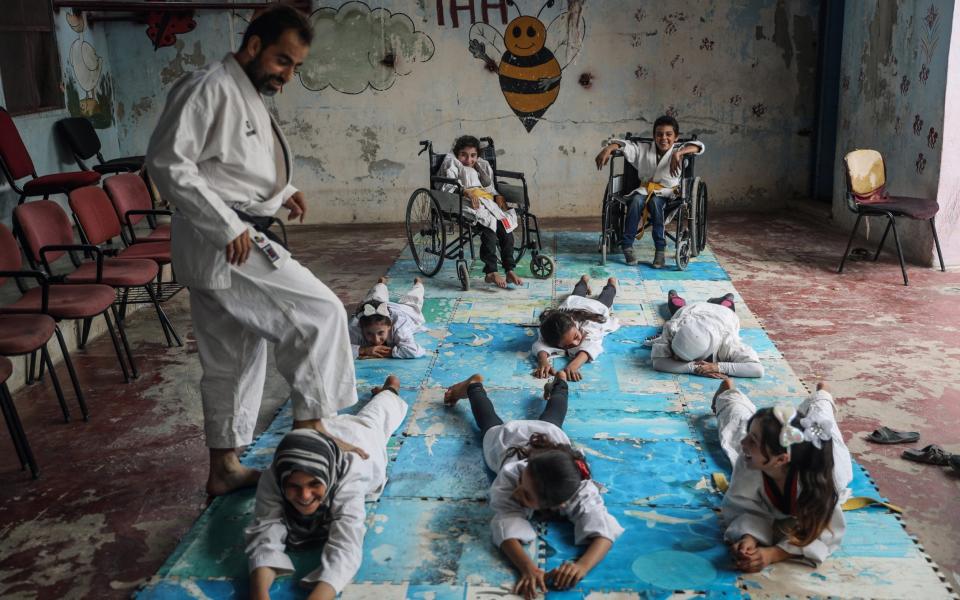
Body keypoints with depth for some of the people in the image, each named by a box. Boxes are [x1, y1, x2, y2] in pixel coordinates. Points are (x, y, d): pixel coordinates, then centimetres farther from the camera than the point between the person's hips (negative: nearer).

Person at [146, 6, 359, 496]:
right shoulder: (210, 88, -13)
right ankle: (310, 427, 2)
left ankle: (225, 467, 26)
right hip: (221, 245, -10)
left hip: (228, 242, 10)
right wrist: (227, 227, -23)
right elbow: (167, 162, -21)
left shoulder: (249, 96, 17)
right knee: (320, 313, -8)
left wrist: (281, 190, 9)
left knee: (233, 358, 15)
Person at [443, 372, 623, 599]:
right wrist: (528, 568, -78)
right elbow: (507, 527, -60)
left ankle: (559, 383, 66)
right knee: (490, 422, 33)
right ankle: (474, 385, 60)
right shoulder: (511, 475, -51)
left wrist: (581, 566, -79)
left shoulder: (580, 492, -49)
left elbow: (604, 531, -60)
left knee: (551, 418, 37)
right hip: (508, 436, -2)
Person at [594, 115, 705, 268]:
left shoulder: (678, 150, -1)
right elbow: (623, 144, 1)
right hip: (645, 190, 2)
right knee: (636, 200, -32)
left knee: (655, 202, -36)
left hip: (667, 192, -2)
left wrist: (678, 153, -35)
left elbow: (699, 146, -18)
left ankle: (660, 249, -32)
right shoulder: (643, 149, 5)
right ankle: (627, 245, -25)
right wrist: (608, 149, -21)